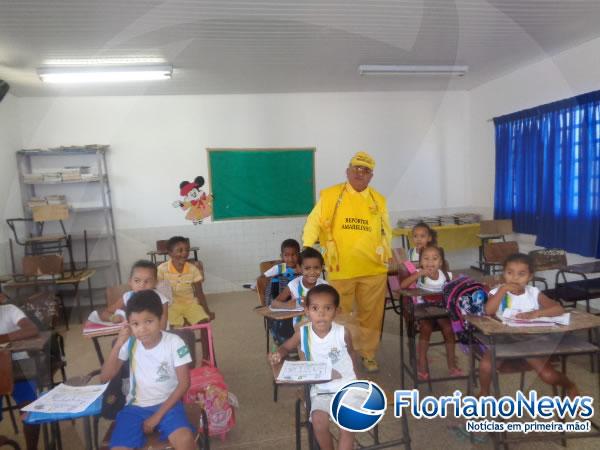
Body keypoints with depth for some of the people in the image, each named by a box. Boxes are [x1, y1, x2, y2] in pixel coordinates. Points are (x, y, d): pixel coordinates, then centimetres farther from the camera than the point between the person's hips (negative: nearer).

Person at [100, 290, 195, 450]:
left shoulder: (174, 343, -14)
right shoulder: (129, 343, -5)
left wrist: (157, 416, -13)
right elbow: (105, 377, -7)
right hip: (136, 406, 3)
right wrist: (118, 344, -19)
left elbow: (184, 383, -10)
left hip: (167, 404, -2)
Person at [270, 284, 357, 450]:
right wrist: (279, 354, -12)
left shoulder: (342, 333, -13)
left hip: (345, 386, -1)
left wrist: (354, 377, 14)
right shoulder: (303, 333, -11)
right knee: (318, 421, -22)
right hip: (320, 388, 1)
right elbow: (287, 346, 9)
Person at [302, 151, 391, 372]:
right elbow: (313, 223, -1)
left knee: (370, 315, 13)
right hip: (340, 269, -2)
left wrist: (387, 257, 14)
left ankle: (368, 354, 32)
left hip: (373, 270, 3)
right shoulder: (330, 195, -2)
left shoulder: (379, 200, 7)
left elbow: (386, 232, 17)